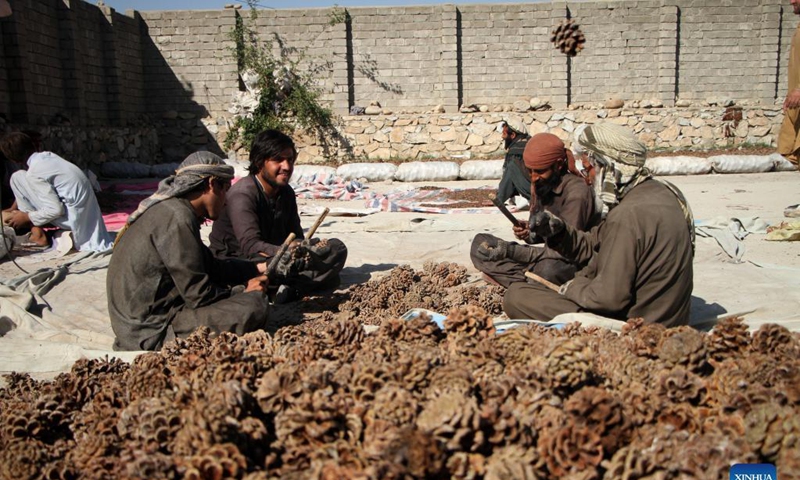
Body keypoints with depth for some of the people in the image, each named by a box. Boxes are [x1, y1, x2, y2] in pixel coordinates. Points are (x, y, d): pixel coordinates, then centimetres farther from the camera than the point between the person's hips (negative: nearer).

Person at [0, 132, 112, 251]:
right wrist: (14, 208, 35)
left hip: (73, 218, -8)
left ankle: (38, 234, 0)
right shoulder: (48, 155, 10)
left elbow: (56, 210, -19)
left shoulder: (34, 173, -15)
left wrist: (26, 217, -3)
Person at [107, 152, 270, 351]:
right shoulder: (176, 217, -19)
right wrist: (243, 292, -4)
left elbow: (210, 266, 19)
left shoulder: (169, 208, 11)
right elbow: (198, 295, -19)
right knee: (254, 305, -21)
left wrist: (258, 268, 15)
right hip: (151, 332, -10)